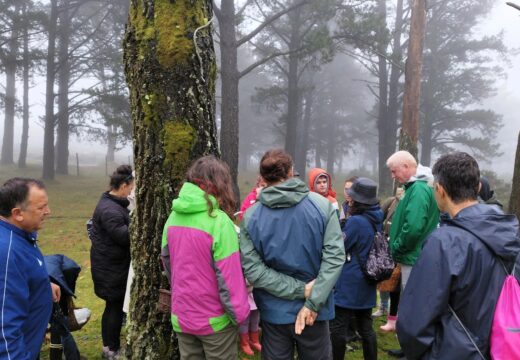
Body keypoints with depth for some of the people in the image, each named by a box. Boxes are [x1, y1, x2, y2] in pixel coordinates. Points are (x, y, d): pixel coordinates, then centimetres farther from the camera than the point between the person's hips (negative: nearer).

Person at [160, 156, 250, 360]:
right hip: (214, 319, -5)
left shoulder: (173, 218, -1)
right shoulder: (219, 220, -20)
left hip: (181, 317, 5)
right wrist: (239, 314, -9)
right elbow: (228, 276, -20)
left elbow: (168, 263, 8)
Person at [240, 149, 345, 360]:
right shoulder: (322, 205, -9)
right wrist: (313, 302, -16)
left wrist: (299, 290, -13)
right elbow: (334, 256, -15)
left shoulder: (250, 217, -8)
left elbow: (252, 269, -14)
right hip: (314, 311, 0)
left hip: (274, 312, 0)